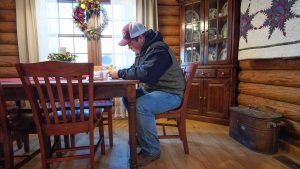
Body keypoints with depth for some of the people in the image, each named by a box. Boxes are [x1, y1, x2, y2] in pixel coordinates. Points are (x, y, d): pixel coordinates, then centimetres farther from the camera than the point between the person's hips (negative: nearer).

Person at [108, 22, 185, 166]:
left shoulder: (158, 50, -21)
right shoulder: (143, 49, 10)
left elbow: (145, 74, -34)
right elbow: (135, 69, 18)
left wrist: (120, 73, -21)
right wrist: (120, 72, -2)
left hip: (170, 93, -10)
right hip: (152, 89, 10)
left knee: (141, 105, -31)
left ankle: (151, 150, -12)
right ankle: (141, 135, 13)